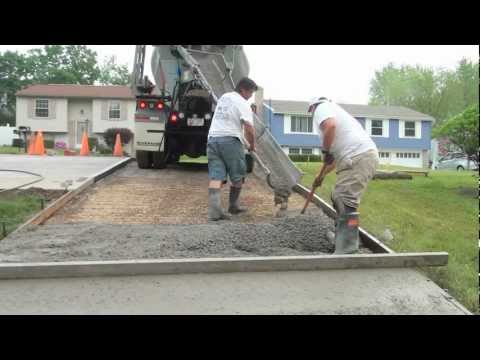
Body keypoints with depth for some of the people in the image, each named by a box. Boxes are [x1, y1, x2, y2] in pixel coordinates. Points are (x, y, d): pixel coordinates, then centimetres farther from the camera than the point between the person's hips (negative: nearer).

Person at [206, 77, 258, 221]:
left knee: (215, 177, -2)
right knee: (237, 177, 11)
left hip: (213, 138, 7)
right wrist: (252, 145, 0)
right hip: (230, 140, -6)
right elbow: (249, 128, -17)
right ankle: (234, 206, 21)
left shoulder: (223, 97, 21)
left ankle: (214, 211, -12)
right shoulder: (242, 103, -5)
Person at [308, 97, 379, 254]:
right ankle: (342, 240, 37)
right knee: (340, 198, 22)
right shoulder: (334, 111, 33)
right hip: (365, 156, 10)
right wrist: (322, 175, 42)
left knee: (346, 203, -14)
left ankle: (347, 251, -16)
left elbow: (330, 125, -21)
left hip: (358, 157, -10)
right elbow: (339, 153, 37)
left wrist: (325, 151, -7)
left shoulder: (322, 108, 5)